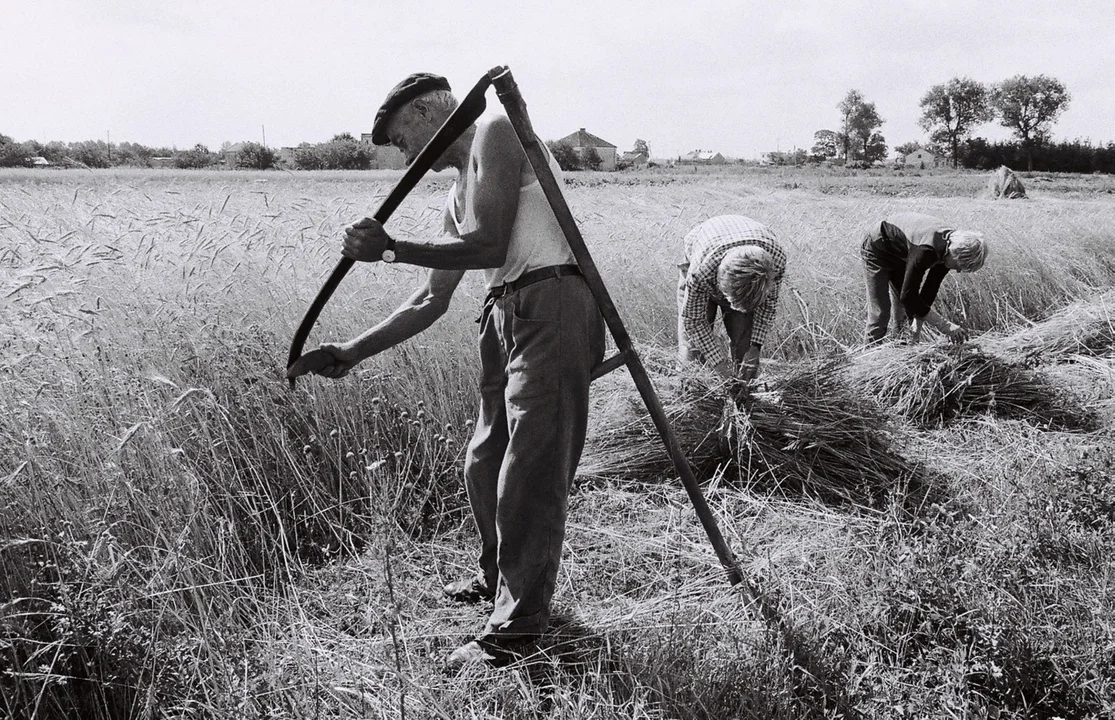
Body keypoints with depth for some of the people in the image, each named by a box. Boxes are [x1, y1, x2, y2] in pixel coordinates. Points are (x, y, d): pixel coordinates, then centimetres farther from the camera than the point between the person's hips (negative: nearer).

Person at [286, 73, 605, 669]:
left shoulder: (495, 133, -1)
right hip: (507, 316, 9)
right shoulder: (459, 194, 24)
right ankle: (498, 576, 37)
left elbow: (488, 245, -14)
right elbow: (432, 301, 22)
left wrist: (390, 250, -6)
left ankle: (516, 629, 2)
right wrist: (352, 352, 18)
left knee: (530, 471, -7)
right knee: (484, 464, 15)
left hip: (552, 309, -9)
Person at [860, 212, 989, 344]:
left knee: (911, 307, 9)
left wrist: (918, 321, -13)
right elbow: (907, 296, -37)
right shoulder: (925, 250, -42)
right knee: (880, 311, -10)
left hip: (899, 254, 8)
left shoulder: (951, 242, -18)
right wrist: (944, 326, -35)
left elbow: (931, 287, -8)